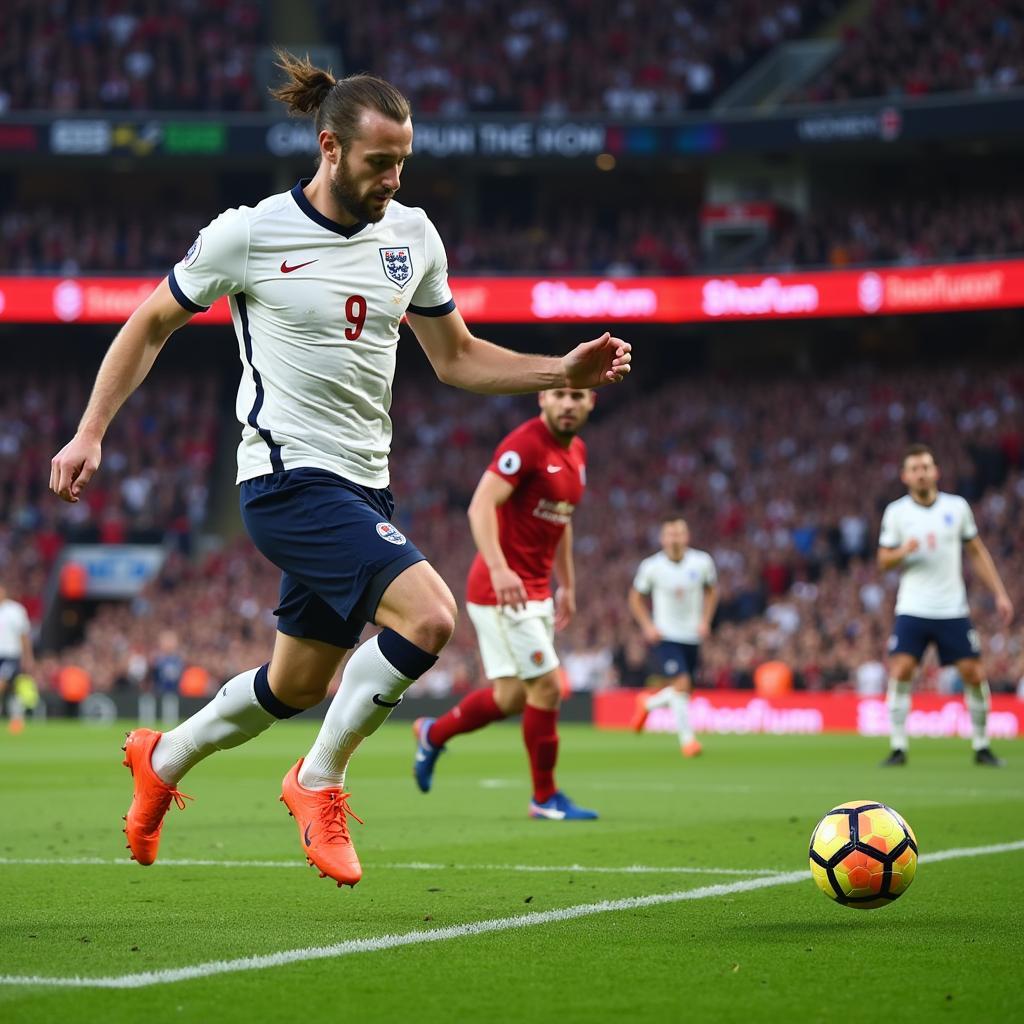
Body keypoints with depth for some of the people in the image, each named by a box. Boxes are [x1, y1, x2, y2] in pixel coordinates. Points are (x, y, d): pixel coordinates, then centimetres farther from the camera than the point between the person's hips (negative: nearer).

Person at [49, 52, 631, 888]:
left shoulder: (412, 236, 6)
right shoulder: (250, 233, -9)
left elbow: (456, 358, 14)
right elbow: (151, 325, 3)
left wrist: (563, 372, 1)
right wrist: (91, 433, -1)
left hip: (362, 489, 7)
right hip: (288, 477, -7)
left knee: (301, 686, 16)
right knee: (428, 613, -25)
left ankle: (162, 759, 42)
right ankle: (320, 781, -6)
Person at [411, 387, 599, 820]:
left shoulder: (576, 452, 12)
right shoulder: (526, 444, -16)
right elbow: (481, 506, -25)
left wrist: (567, 585, 23)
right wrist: (499, 569, -36)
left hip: (535, 593, 9)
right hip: (502, 590, -9)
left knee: (512, 696, 12)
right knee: (546, 688, -8)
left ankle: (432, 734, 34)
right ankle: (546, 798, 5)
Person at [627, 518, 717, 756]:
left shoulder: (702, 562, -4)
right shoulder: (651, 566, -9)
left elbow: (712, 590, 14)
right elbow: (636, 597, 5)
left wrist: (705, 620, 2)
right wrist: (647, 626, -8)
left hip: (691, 636, 4)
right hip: (664, 636, -4)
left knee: (680, 692, 9)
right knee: (681, 683, -20)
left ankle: (647, 703, 42)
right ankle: (687, 738, -9)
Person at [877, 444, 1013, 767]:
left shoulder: (957, 507, 4)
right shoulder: (896, 512, 0)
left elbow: (977, 552, 12)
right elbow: (883, 561, 2)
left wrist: (1000, 594, 8)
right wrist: (904, 551, -20)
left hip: (953, 610, 1)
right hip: (912, 610, -1)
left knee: (974, 675, -2)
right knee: (900, 672, -13)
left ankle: (981, 747, 13)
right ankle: (898, 749, -4)